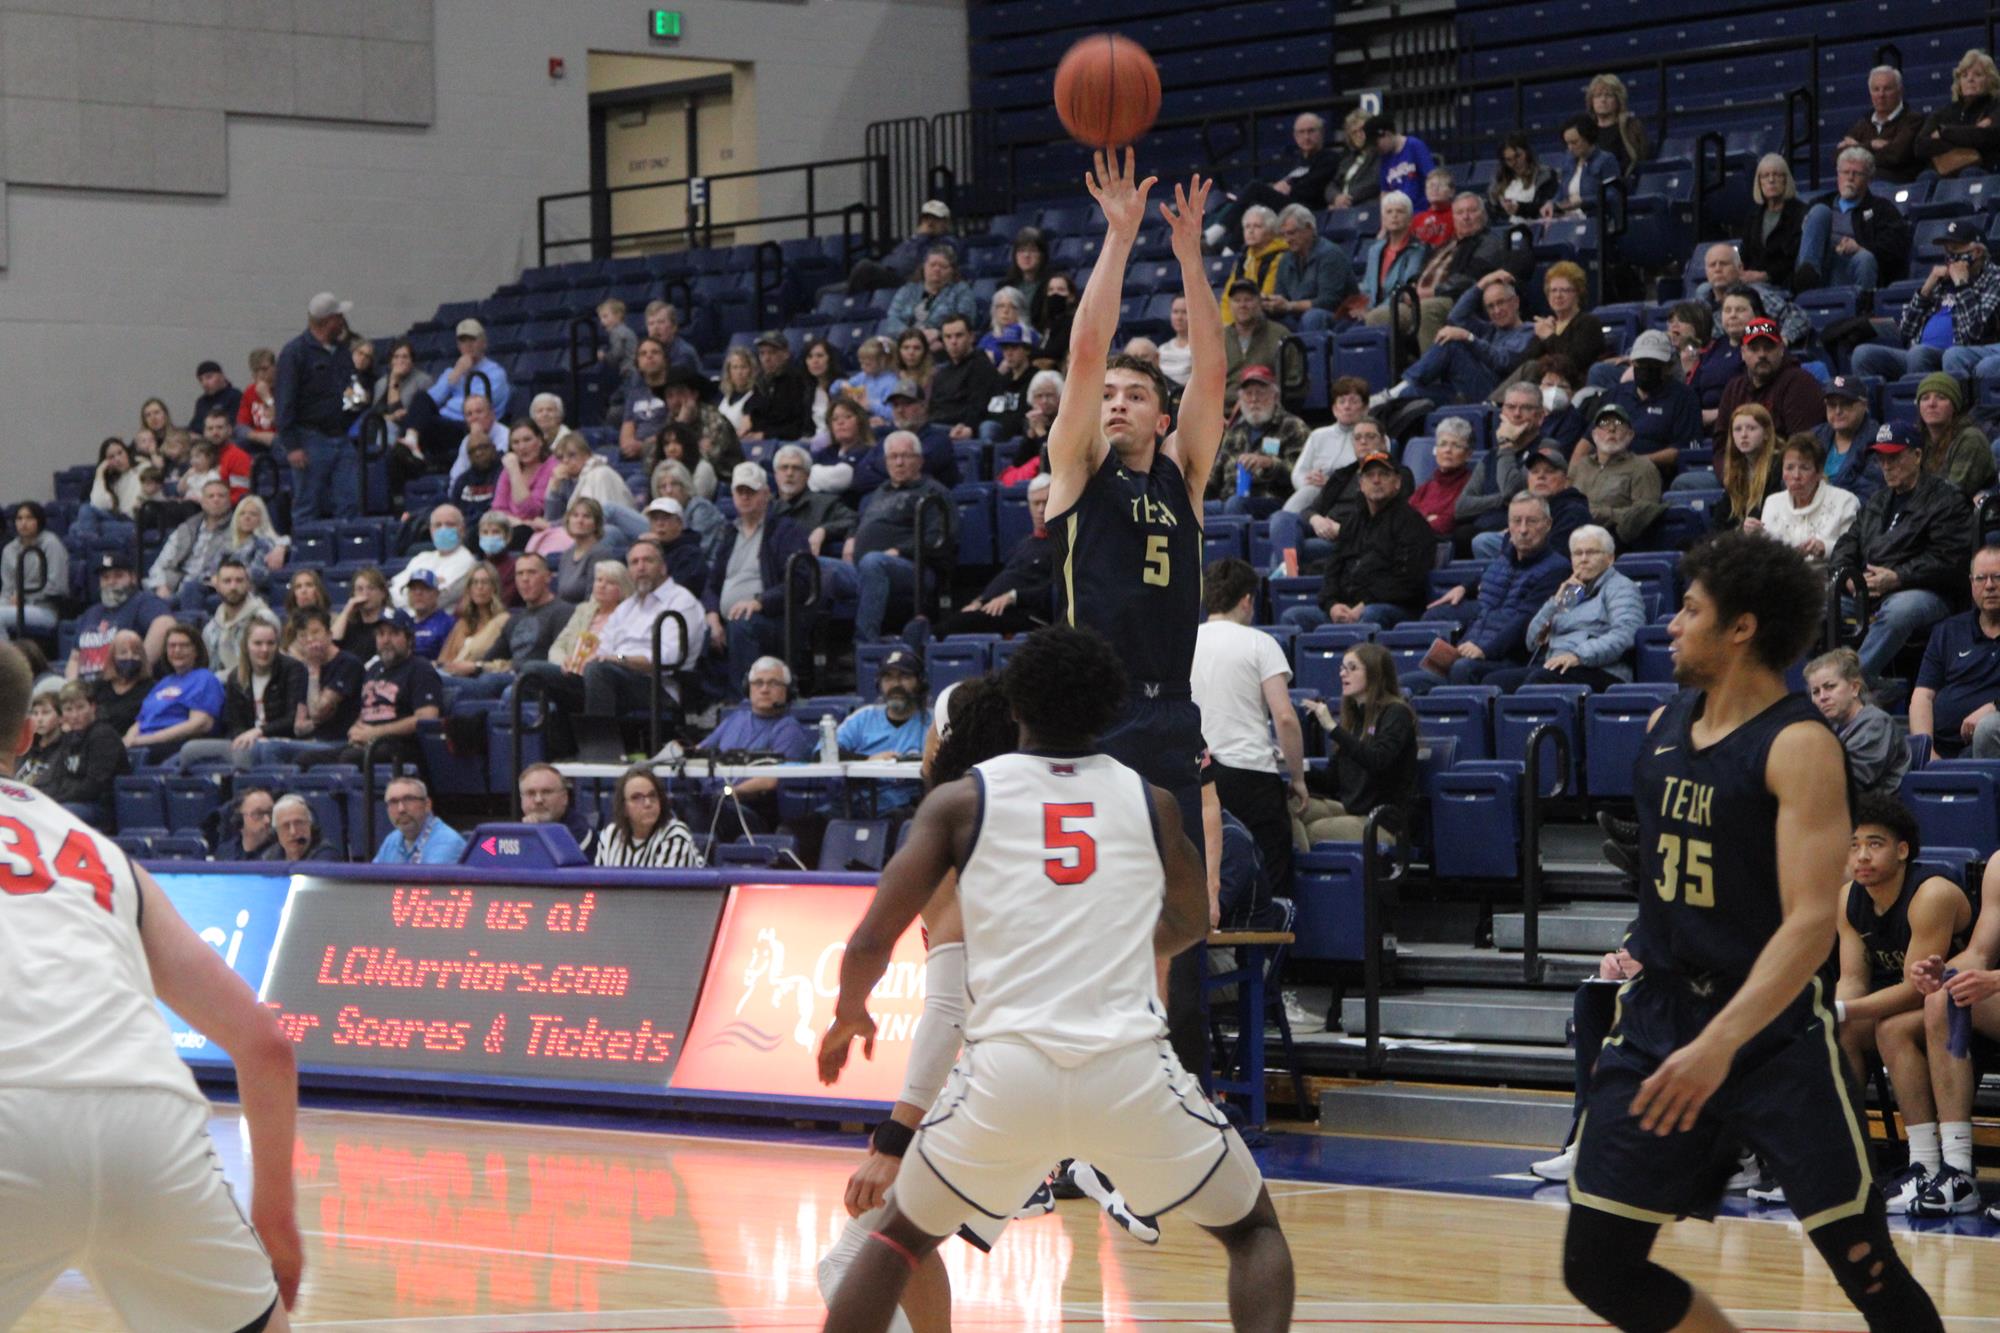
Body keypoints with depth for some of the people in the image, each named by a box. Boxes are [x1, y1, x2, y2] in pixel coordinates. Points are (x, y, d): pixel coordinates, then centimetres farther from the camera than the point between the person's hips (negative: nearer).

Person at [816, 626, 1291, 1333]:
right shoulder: (1152, 802, 13)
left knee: (897, 1238, 24)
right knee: (1253, 1228, 21)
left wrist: (849, 1015, 26)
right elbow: (1192, 924, 31)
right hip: (1132, 1069, 0)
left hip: (1007, 1069, 0)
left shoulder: (961, 799, 7)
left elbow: (870, 943, 4)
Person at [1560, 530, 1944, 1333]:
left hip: (1772, 1032, -7)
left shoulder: (1798, 746, -16)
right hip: (1657, 1021, 7)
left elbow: (1811, 921, -25)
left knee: (1868, 1267, -6)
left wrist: (1720, 1043, -35)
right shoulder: (1666, 725, 7)